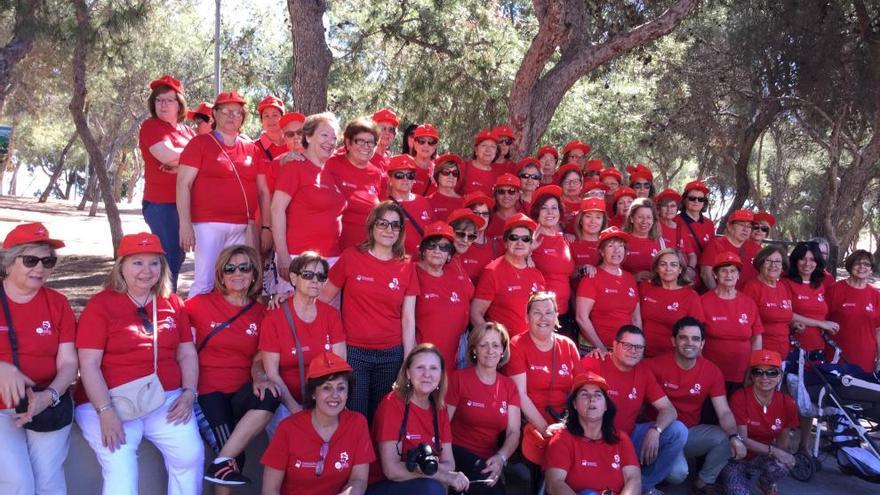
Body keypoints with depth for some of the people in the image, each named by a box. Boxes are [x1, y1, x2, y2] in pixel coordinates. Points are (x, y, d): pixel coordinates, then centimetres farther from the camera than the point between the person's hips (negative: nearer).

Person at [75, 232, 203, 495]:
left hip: (166, 399, 3)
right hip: (109, 402, -3)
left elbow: (187, 354, 15)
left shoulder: (173, 303, 13)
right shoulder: (100, 305, 0)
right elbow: (89, 365, -6)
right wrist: (105, 412, -15)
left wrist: (189, 393, -1)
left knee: (191, 454, -17)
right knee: (120, 467, -22)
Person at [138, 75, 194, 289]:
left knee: (177, 256, 12)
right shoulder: (151, 126, -2)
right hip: (162, 203, -7)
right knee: (170, 257, -10)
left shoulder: (187, 132, 17)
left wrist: (180, 163, -10)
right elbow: (168, 155, -18)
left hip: (184, 204, 7)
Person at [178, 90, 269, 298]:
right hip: (209, 224, -4)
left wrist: (266, 226, 8)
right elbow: (183, 184, -3)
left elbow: (263, 191, 15)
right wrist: (185, 224, -12)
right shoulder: (200, 143, 3)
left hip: (244, 228, 4)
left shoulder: (251, 148, 14)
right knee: (205, 283, -7)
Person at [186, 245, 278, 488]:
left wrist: (259, 378, -15)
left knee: (269, 398, -32)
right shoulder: (202, 304, 1)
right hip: (209, 390, -3)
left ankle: (223, 461, -23)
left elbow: (258, 359, 7)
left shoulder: (260, 312, 8)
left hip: (242, 392, 3)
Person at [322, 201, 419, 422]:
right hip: (353, 352, -2)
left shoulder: (407, 268, 4)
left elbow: (408, 319, 2)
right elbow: (324, 296, 6)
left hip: (391, 355, 2)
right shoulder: (351, 257, -2)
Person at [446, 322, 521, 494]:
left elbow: (513, 432, 0)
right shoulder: (459, 378, -4)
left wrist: (501, 458, -21)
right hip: (458, 452, -3)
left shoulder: (509, 386, 9)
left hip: (488, 460, 4)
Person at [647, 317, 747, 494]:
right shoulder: (656, 366, -14)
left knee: (727, 438, -21)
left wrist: (735, 436, -27)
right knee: (678, 472, -29)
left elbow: (724, 412, -7)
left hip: (691, 432, 4)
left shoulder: (712, 371, -3)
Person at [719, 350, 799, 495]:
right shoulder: (740, 397, -19)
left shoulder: (787, 403, -7)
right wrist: (773, 451, -28)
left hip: (762, 459, 3)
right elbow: (742, 439, -20)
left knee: (783, 464, -30)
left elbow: (783, 441, 4)